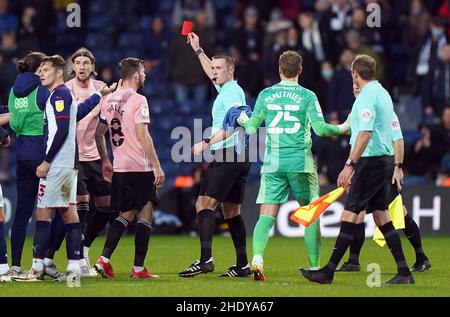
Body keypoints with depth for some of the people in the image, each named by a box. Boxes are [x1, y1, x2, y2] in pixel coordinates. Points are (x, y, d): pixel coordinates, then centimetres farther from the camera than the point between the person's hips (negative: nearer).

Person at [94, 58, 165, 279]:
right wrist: (157, 166, -14)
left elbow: (99, 133, 16)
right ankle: (138, 268, -1)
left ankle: (104, 259, 1)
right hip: (140, 167, -7)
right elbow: (143, 136, -16)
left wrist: (105, 161, 27)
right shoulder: (138, 100, -11)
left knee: (126, 215, 15)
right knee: (145, 215, 1)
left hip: (119, 168, 7)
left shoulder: (108, 100, 10)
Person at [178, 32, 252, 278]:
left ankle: (205, 259, -25)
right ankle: (242, 265, 9)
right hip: (237, 157, 10)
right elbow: (211, 72, 41)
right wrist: (198, 51, 45)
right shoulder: (227, 89, 19)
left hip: (227, 156, -10)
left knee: (204, 204, -15)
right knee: (231, 211, 10)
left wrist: (207, 143, -24)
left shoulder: (232, 92, -9)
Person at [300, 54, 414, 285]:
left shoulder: (367, 97, -14)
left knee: (349, 214, -8)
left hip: (371, 161, -10)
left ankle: (329, 272, -9)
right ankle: (403, 272, 6)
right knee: (380, 215, 10)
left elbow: (365, 134, -24)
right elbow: (392, 133, 22)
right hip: (385, 160, 10)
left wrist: (350, 165, -27)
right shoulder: (382, 93, 15)